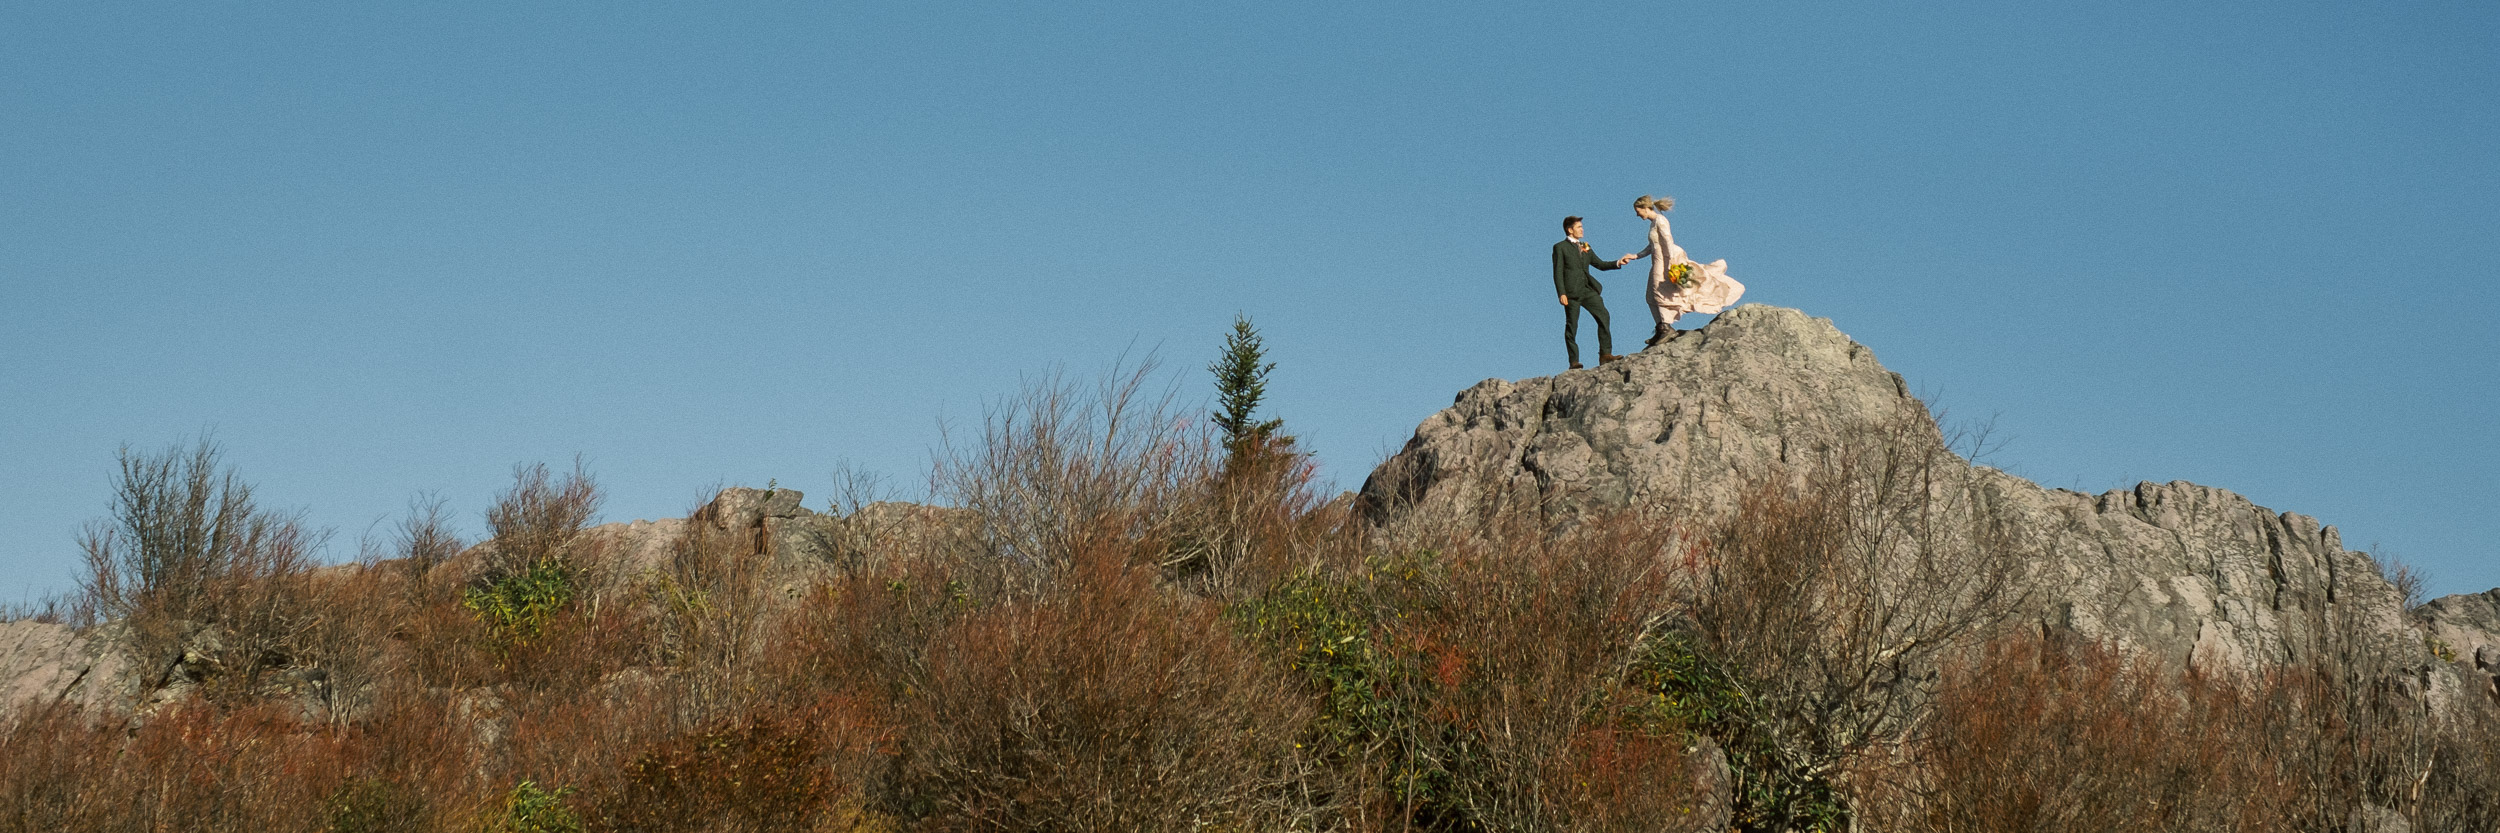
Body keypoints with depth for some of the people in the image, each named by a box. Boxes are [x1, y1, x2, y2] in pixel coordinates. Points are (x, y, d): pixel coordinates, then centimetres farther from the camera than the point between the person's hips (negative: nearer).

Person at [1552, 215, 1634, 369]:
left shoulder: (1585, 247, 21)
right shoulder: (1560, 248, 2)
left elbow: (1600, 264, 22)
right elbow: (1558, 272, -4)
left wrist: (1618, 263, 7)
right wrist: (1561, 293, -14)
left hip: (1588, 290, 6)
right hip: (1571, 292, -6)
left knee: (1603, 316, -7)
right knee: (1572, 326, -3)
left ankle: (1605, 354, -6)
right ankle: (1574, 361, 1)